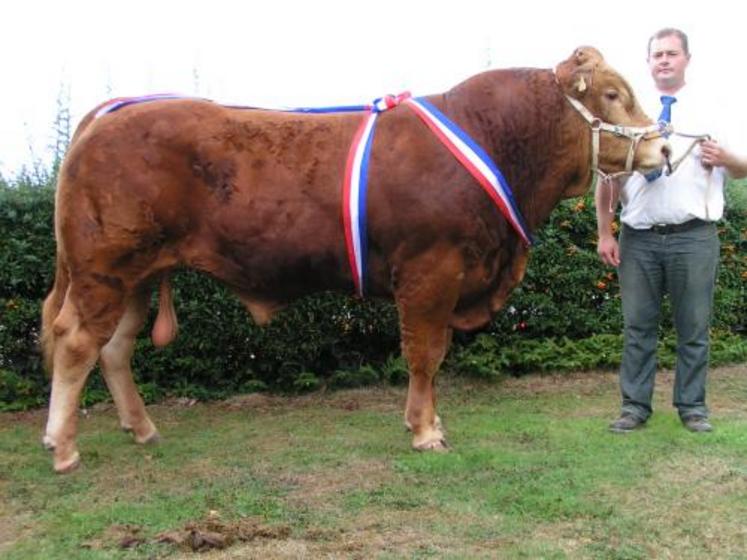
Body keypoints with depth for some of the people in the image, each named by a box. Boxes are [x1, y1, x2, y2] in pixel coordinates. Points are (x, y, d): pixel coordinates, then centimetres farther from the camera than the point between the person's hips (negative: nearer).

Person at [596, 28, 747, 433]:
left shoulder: (710, 111, 8)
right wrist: (605, 233, -1)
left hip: (693, 237, 0)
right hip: (638, 237, 1)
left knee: (693, 328, 5)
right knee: (638, 327, 5)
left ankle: (692, 407, 16)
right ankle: (635, 407, 13)